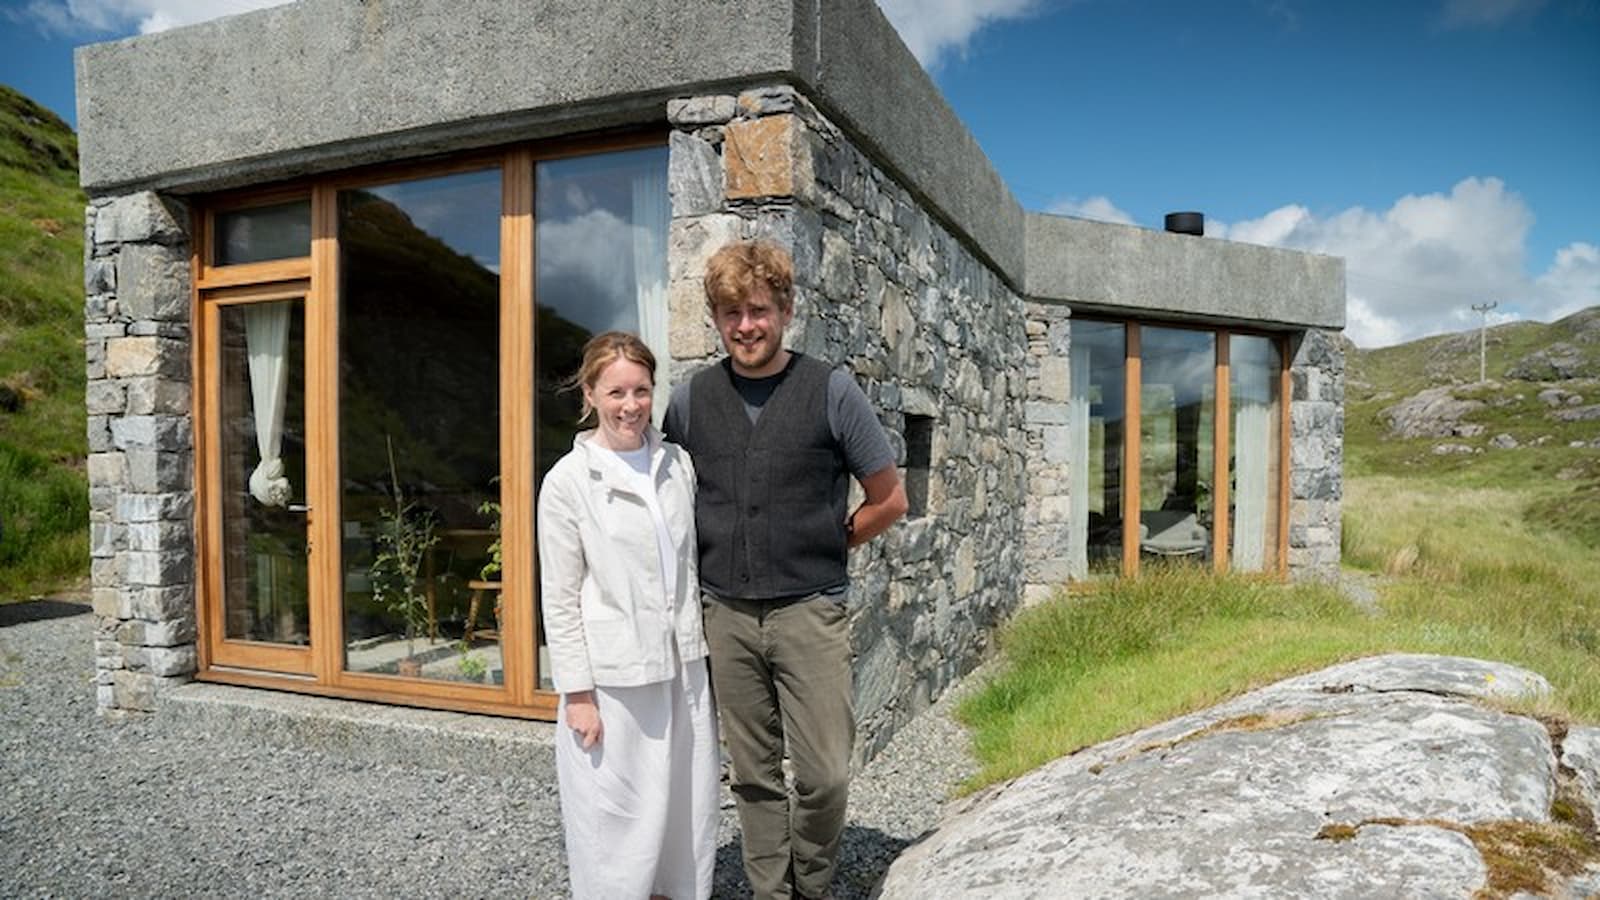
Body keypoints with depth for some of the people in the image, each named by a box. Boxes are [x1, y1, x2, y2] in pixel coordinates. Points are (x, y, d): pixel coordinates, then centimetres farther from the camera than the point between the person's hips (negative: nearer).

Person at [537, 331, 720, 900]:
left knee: (689, 806, 14)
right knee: (618, 815, 7)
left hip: (683, 668, 5)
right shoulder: (568, 481, -9)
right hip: (613, 677, -4)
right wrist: (577, 692, -9)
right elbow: (560, 599, -7)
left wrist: (702, 650, 12)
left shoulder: (678, 465, 4)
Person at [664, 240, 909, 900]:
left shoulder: (831, 391, -4)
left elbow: (889, 501, 3)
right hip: (727, 615, 3)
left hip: (810, 611, -2)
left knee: (824, 775, 1)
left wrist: (823, 546, 3)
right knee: (754, 773, 12)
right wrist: (718, 552, 10)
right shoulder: (690, 400, 3)